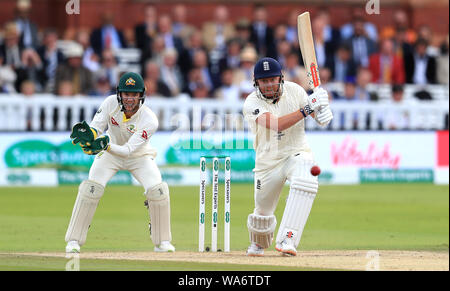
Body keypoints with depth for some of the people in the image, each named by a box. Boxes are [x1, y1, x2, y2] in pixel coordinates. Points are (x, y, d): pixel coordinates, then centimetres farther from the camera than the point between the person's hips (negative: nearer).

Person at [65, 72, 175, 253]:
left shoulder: (149, 120, -30)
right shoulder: (111, 103, -23)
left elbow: (128, 150, -34)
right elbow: (96, 128, -20)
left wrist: (106, 145, -51)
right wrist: (88, 134, -44)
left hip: (139, 155, -1)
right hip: (110, 152, 1)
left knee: (158, 191, -20)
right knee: (91, 187, -19)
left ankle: (162, 242, -1)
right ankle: (73, 240, -10)